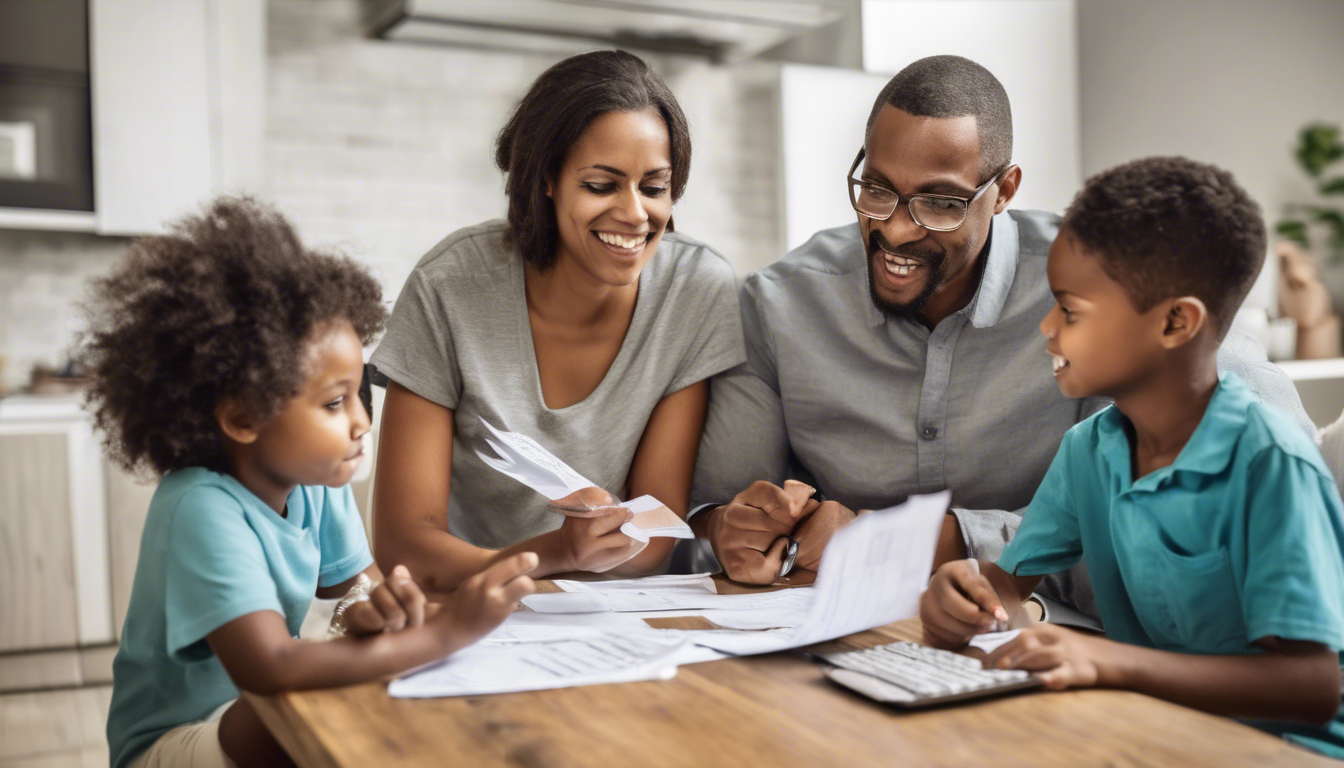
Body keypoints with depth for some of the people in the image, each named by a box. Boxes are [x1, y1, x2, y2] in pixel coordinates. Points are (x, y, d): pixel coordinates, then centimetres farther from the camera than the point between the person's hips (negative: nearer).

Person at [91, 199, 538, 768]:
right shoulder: (201, 509, -31)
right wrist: (446, 631, -40)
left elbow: (353, 582, 0)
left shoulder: (316, 484, -9)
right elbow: (269, 669, -42)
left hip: (260, 711, 7)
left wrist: (375, 608, -26)